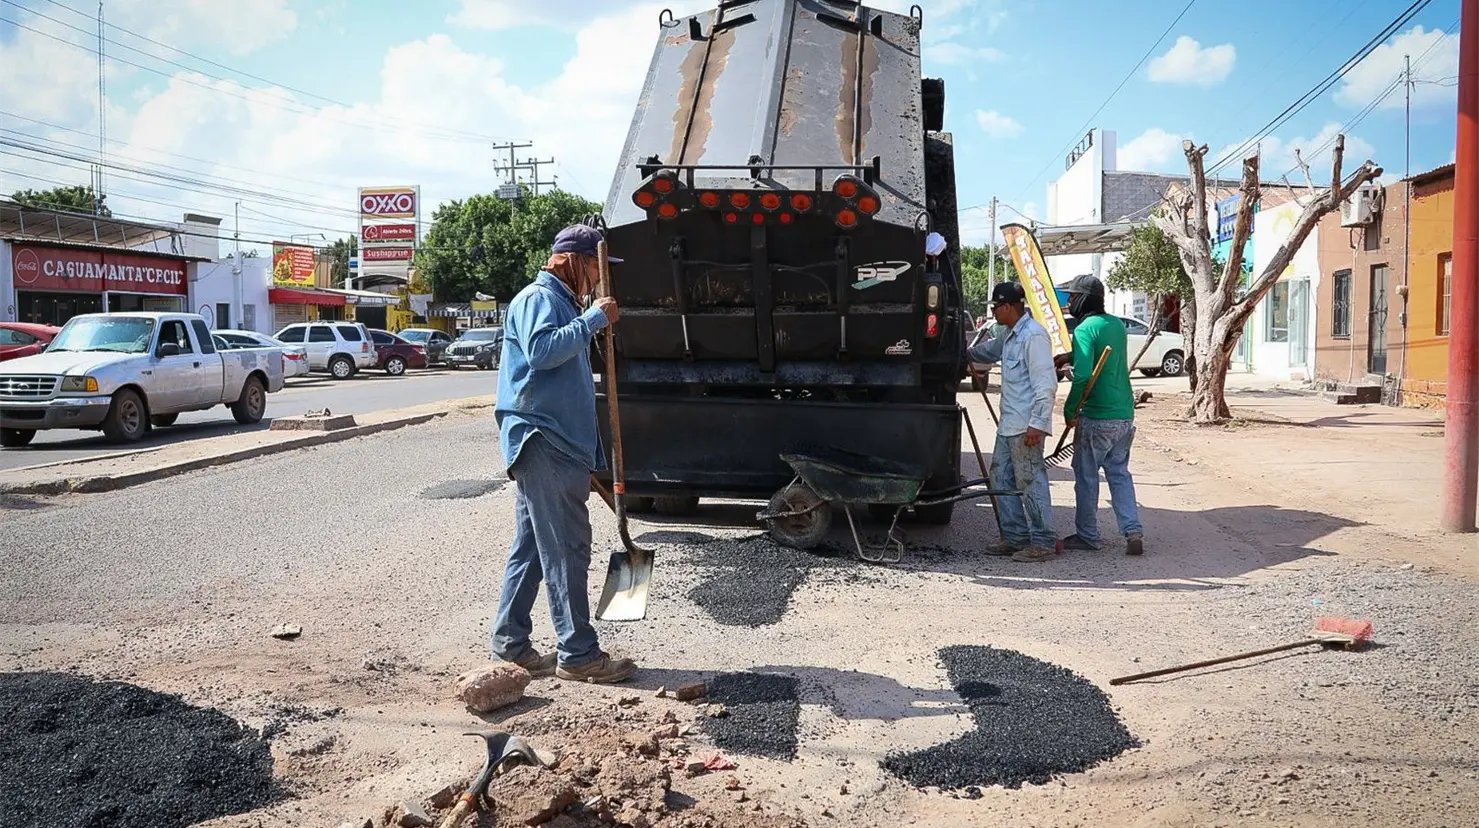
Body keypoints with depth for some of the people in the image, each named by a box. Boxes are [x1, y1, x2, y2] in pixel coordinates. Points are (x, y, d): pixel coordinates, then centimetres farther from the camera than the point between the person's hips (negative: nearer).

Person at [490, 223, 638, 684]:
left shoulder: (563, 303, 24)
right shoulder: (538, 298, -7)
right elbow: (541, 350, -27)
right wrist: (594, 320, -21)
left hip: (559, 442, 10)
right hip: (544, 442, -10)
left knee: (532, 545, 12)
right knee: (566, 549, -8)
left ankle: (510, 642, 18)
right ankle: (578, 654, -3)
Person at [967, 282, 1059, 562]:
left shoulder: (1033, 335, -15)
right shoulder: (1010, 335, 16)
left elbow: (1046, 384, -19)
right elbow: (990, 350, 39)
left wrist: (1037, 423, -22)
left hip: (1026, 426, -10)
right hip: (1009, 424, 10)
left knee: (1030, 482, -5)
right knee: (1001, 478, 13)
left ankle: (1044, 542, 3)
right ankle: (1016, 537, 20)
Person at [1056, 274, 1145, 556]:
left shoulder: (1085, 330, -15)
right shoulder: (1116, 324, 11)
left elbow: (1082, 376, -24)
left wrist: (1069, 410, -14)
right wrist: (1067, 357, 14)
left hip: (1096, 418, -7)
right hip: (1124, 415, 8)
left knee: (1086, 476, 6)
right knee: (1119, 473, 15)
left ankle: (1087, 536, 15)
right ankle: (1133, 531, 7)